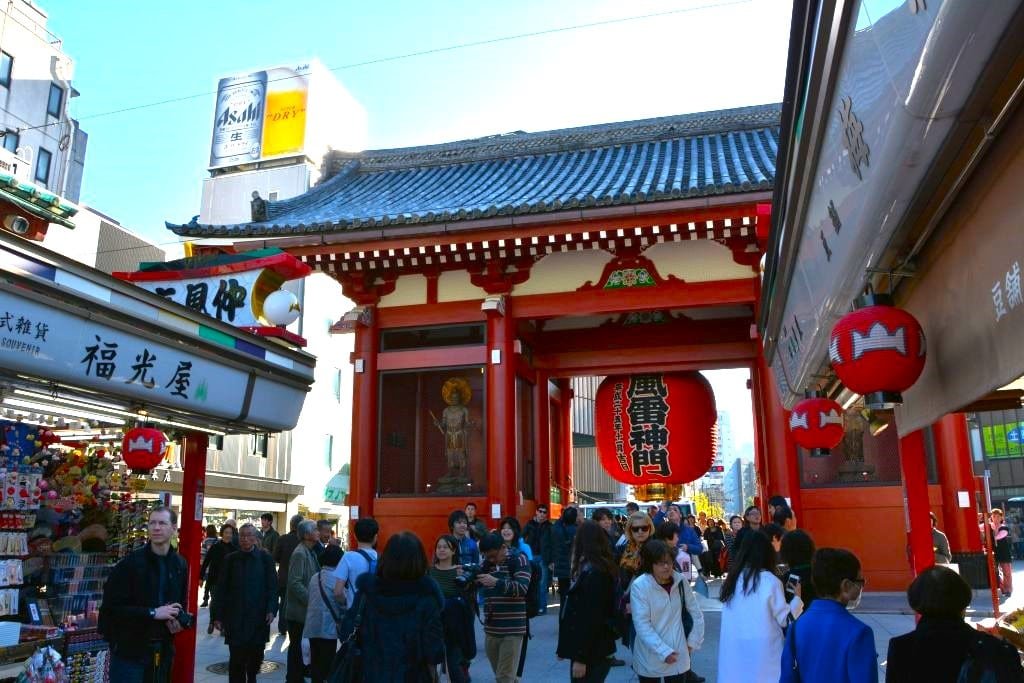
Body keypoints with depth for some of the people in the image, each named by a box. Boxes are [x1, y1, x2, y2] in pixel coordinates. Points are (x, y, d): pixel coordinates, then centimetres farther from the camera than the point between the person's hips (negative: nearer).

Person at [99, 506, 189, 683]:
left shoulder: (179, 564, 7)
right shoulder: (130, 563, -11)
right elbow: (111, 606, -16)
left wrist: (179, 619, -3)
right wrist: (152, 613, -21)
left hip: (163, 650, 5)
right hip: (129, 649, -5)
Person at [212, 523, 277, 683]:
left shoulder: (265, 558, 0)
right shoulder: (231, 559, 2)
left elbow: (272, 586, 0)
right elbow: (221, 589, 3)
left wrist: (271, 609, -11)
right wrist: (217, 615, -1)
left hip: (259, 617, 0)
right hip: (235, 618, 0)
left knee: (256, 656, 9)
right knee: (237, 658, -3)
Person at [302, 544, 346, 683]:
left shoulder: (314, 577, 8)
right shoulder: (336, 577, -12)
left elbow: (308, 599, 12)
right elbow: (342, 601, -10)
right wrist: (343, 620, 6)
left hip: (312, 626, 6)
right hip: (328, 627, -6)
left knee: (315, 661, 14)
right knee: (326, 663, 0)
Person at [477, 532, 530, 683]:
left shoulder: (518, 559, -7)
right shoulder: (487, 562, 10)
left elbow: (522, 588, -19)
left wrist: (496, 582, -31)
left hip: (512, 628, -6)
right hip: (491, 627, 6)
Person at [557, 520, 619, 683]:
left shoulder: (592, 572, -20)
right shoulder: (592, 568, 9)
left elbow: (591, 618, -23)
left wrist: (581, 658, -20)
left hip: (592, 653, -9)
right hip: (595, 649, 9)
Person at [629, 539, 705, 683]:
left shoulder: (681, 581, -4)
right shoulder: (639, 586, -16)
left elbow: (696, 613, 8)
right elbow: (642, 624, -17)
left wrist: (693, 641, 5)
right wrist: (663, 651, -19)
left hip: (678, 657, 3)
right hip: (649, 659, -3)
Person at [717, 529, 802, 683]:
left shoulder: (733, 579, 1)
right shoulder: (770, 581, -11)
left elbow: (734, 617, 7)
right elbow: (785, 618, -3)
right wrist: (797, 597, 10)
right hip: (763, 649, -4)